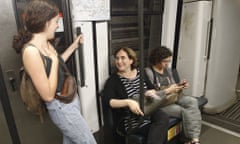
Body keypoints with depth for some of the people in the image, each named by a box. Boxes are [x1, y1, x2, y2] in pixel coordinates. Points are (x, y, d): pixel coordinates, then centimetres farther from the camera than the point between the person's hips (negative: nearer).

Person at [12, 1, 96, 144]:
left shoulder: (46, 43, 1)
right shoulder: (31, 51, -27)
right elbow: (48, 96, -26)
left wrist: (74, 46, 16)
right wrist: (54, 59, -21)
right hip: (62, 107, -9)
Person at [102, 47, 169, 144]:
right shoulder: (113, 80, -6)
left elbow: (153, 89, 15)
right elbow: (107, 101, -20)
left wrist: (151, 92, -9)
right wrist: (128, 102, -33)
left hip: (148, 111, 6)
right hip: (129, 119, -5)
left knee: (163, 118, -24)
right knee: (160, 131, -23)